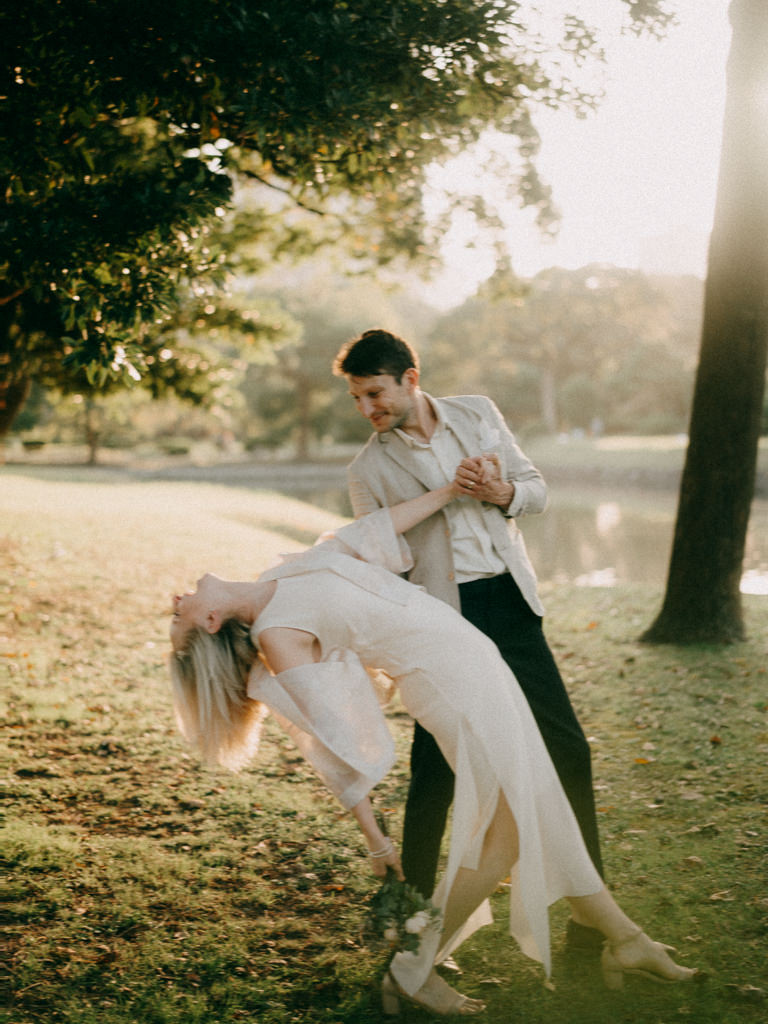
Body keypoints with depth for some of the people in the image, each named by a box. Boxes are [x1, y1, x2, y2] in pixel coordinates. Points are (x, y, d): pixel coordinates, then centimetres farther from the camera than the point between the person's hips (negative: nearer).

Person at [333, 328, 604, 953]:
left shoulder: (478, 414, 8)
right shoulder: (369, 470, 1)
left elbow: (537, 489, 13)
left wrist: (504, 493, -9)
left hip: (512, 602, 3)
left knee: (566, 749, 4)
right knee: (437, 766, -4)